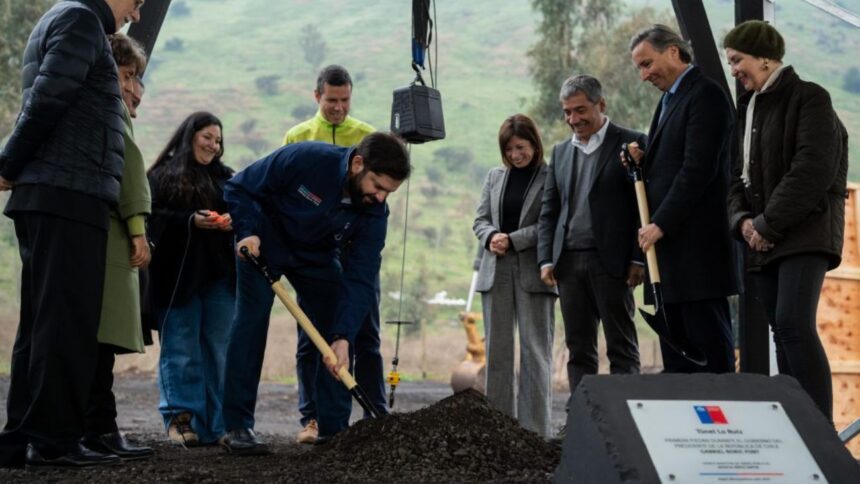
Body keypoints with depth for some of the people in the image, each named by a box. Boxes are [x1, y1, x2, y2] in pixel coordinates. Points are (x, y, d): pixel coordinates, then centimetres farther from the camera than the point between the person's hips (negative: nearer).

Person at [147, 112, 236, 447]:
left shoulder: (225, 177, 19)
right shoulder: (162, 176, 6)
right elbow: (154, 218, -5)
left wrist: (233, 221, -6)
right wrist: (192, 221, -18)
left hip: (219, 276, 4)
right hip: (178, 277, -4)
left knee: (219, 351, 3)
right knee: (181, 351, -2)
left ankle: (214, 426, 7)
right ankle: (180, 418, 1)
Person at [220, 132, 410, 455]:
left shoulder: (375, 213, -22)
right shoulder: (304, 159, -34)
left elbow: (360, 280, -24)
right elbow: (239, 188, -21)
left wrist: (344, 337, -34)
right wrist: (247, 231, -35)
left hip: (317, 257, 4)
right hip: (263, 243, -4)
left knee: (336, 332, -3)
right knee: (251, 320, -14)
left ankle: (334, 429, 5)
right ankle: (237, 426, -10)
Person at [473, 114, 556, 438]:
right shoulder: (495, 177, 16)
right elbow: (480, 220, 15)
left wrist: (513, 240, -13)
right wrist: (491, 237, -7)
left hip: (533, 274, -5)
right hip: (496, 273, 5)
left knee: (534, 350, -4)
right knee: (497, 350, 5)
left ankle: (535, 429, -2)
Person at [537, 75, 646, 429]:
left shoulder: (630, 144, 1)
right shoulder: (561, 152, 17)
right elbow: (549, 211, 17)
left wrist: (638, 259, -11)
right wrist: (546, 259, 6)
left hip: (610, 261, -5)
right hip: (569, 261, 5)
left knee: (621, 347, -2)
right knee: (579, 347, 6)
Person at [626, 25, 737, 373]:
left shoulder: (705, 95, -8)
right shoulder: (669, 99, 21)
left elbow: (699, 168, -17)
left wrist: (661, 223, -17)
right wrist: (643, 162, 4)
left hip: (696, 242, -9)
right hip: (668, 240, 9)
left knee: (709, 350, -7)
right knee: (676, 356, 8)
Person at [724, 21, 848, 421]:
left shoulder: (809, 98, -4)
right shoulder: (747, 109, 20)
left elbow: (814, 170, -15)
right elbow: (739, 174, 18)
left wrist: (768, 223, -16)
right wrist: (742, 219, -3)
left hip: (805, 231, -8)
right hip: (763, 238, 8)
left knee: (794, 324, -21)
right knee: (782, 333, 2)